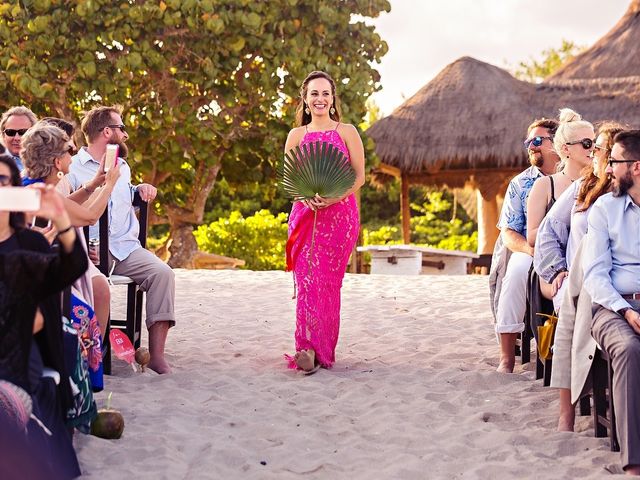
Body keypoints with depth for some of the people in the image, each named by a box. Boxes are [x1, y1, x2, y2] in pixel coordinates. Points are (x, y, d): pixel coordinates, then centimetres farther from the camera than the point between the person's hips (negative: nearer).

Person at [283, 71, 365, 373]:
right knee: (308, 280, -10)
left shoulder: (347, 132, 6)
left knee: (329, 282, -2)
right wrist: (306, 197, -12)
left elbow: (359, 176, 2)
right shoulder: (297, 135, 11)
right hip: (305, 214, 1)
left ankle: (323, 350, 4)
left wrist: (333, 197, -15)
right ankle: (308, 348, -12)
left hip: (340, 214, -1)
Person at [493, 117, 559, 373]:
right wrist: (532, 250, -17)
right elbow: (509, 234, 5)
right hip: (528, 250, 1)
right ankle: (507, 356, -31)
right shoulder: (520, 183, 13)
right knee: (517, 270, -34)